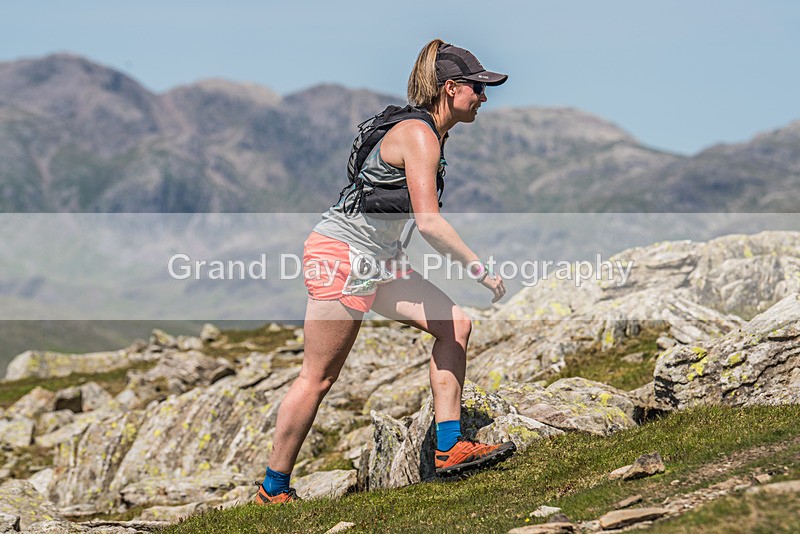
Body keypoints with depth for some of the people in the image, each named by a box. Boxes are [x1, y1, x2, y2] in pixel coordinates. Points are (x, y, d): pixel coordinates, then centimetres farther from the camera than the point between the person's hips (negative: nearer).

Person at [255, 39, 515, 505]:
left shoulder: (433, 135, 12)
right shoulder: (419, 135, -18)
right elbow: (429, 221, -26)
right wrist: (480, 269, -20)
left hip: (378, 260, 10)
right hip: (342, 255, -10)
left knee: (456, 324, 0)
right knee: (319, 378, -3)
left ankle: (449, 448, 1)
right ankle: (274, 490, 9)